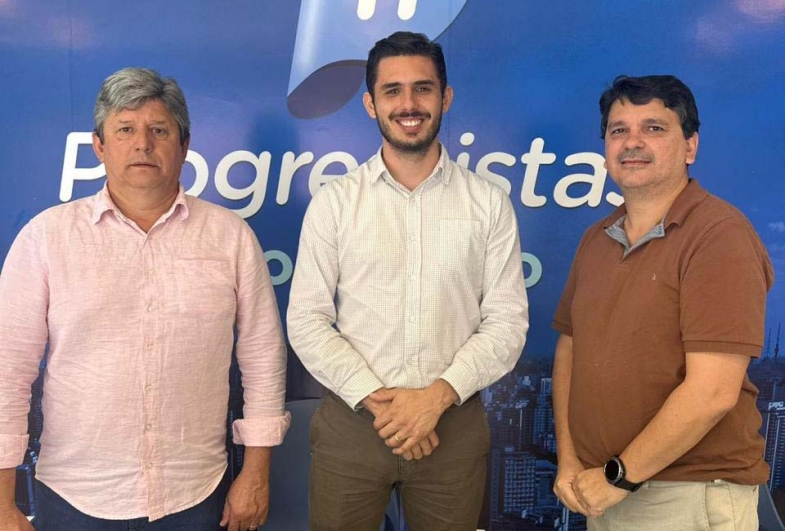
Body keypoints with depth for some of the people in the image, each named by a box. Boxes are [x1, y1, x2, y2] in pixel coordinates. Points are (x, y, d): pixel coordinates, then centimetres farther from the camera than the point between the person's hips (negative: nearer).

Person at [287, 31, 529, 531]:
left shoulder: (489, 203, 0)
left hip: (454, 424, 1)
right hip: (351, 421, 0)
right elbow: (306, 320, -3)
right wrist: (374, 398, -12)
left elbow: (507, 321, -2)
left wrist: (438, 395, -13)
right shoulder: (334, 202, 0)